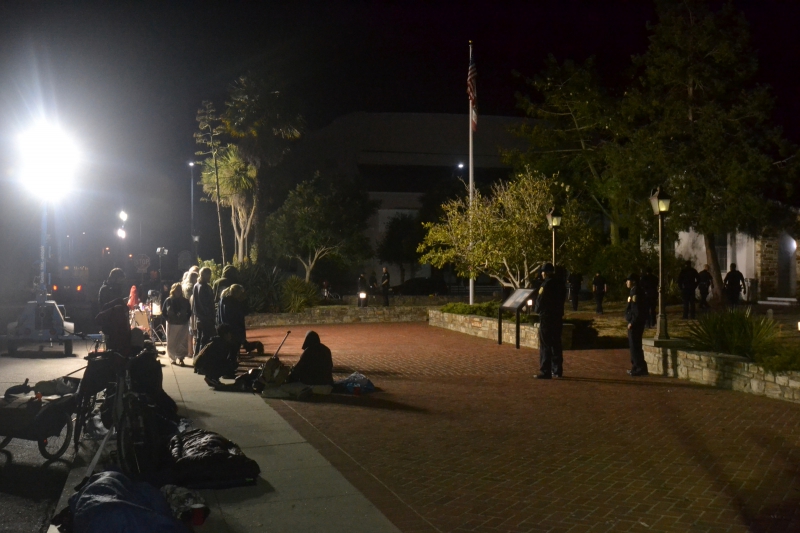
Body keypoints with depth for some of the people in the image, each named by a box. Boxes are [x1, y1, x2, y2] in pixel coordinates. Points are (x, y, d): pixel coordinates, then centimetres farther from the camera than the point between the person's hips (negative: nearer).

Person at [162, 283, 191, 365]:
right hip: (171, 325, 0)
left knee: (182, 343, -4)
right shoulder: (168, 300, -1)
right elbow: (163, 312, 6)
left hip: (183, 325, 0)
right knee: (171, 343, 5)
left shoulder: (185, 301, 2)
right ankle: (173, 358, 18)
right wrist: (168, 319, -6)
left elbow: (189, 312, 11)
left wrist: (185, 319, -2)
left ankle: (180, 358, 1)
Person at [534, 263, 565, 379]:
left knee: (545, 345, -4)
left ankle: (545, 372, -5)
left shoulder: (547, 284, -16)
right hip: (558, 317, 8)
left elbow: (541, 300, -14)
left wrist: (536, 310, 3)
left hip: (546, 317, -8)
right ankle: (557, 370, 20)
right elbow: (561, 299, 13)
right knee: (556, 344, 15)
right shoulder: (560, 283, 8)